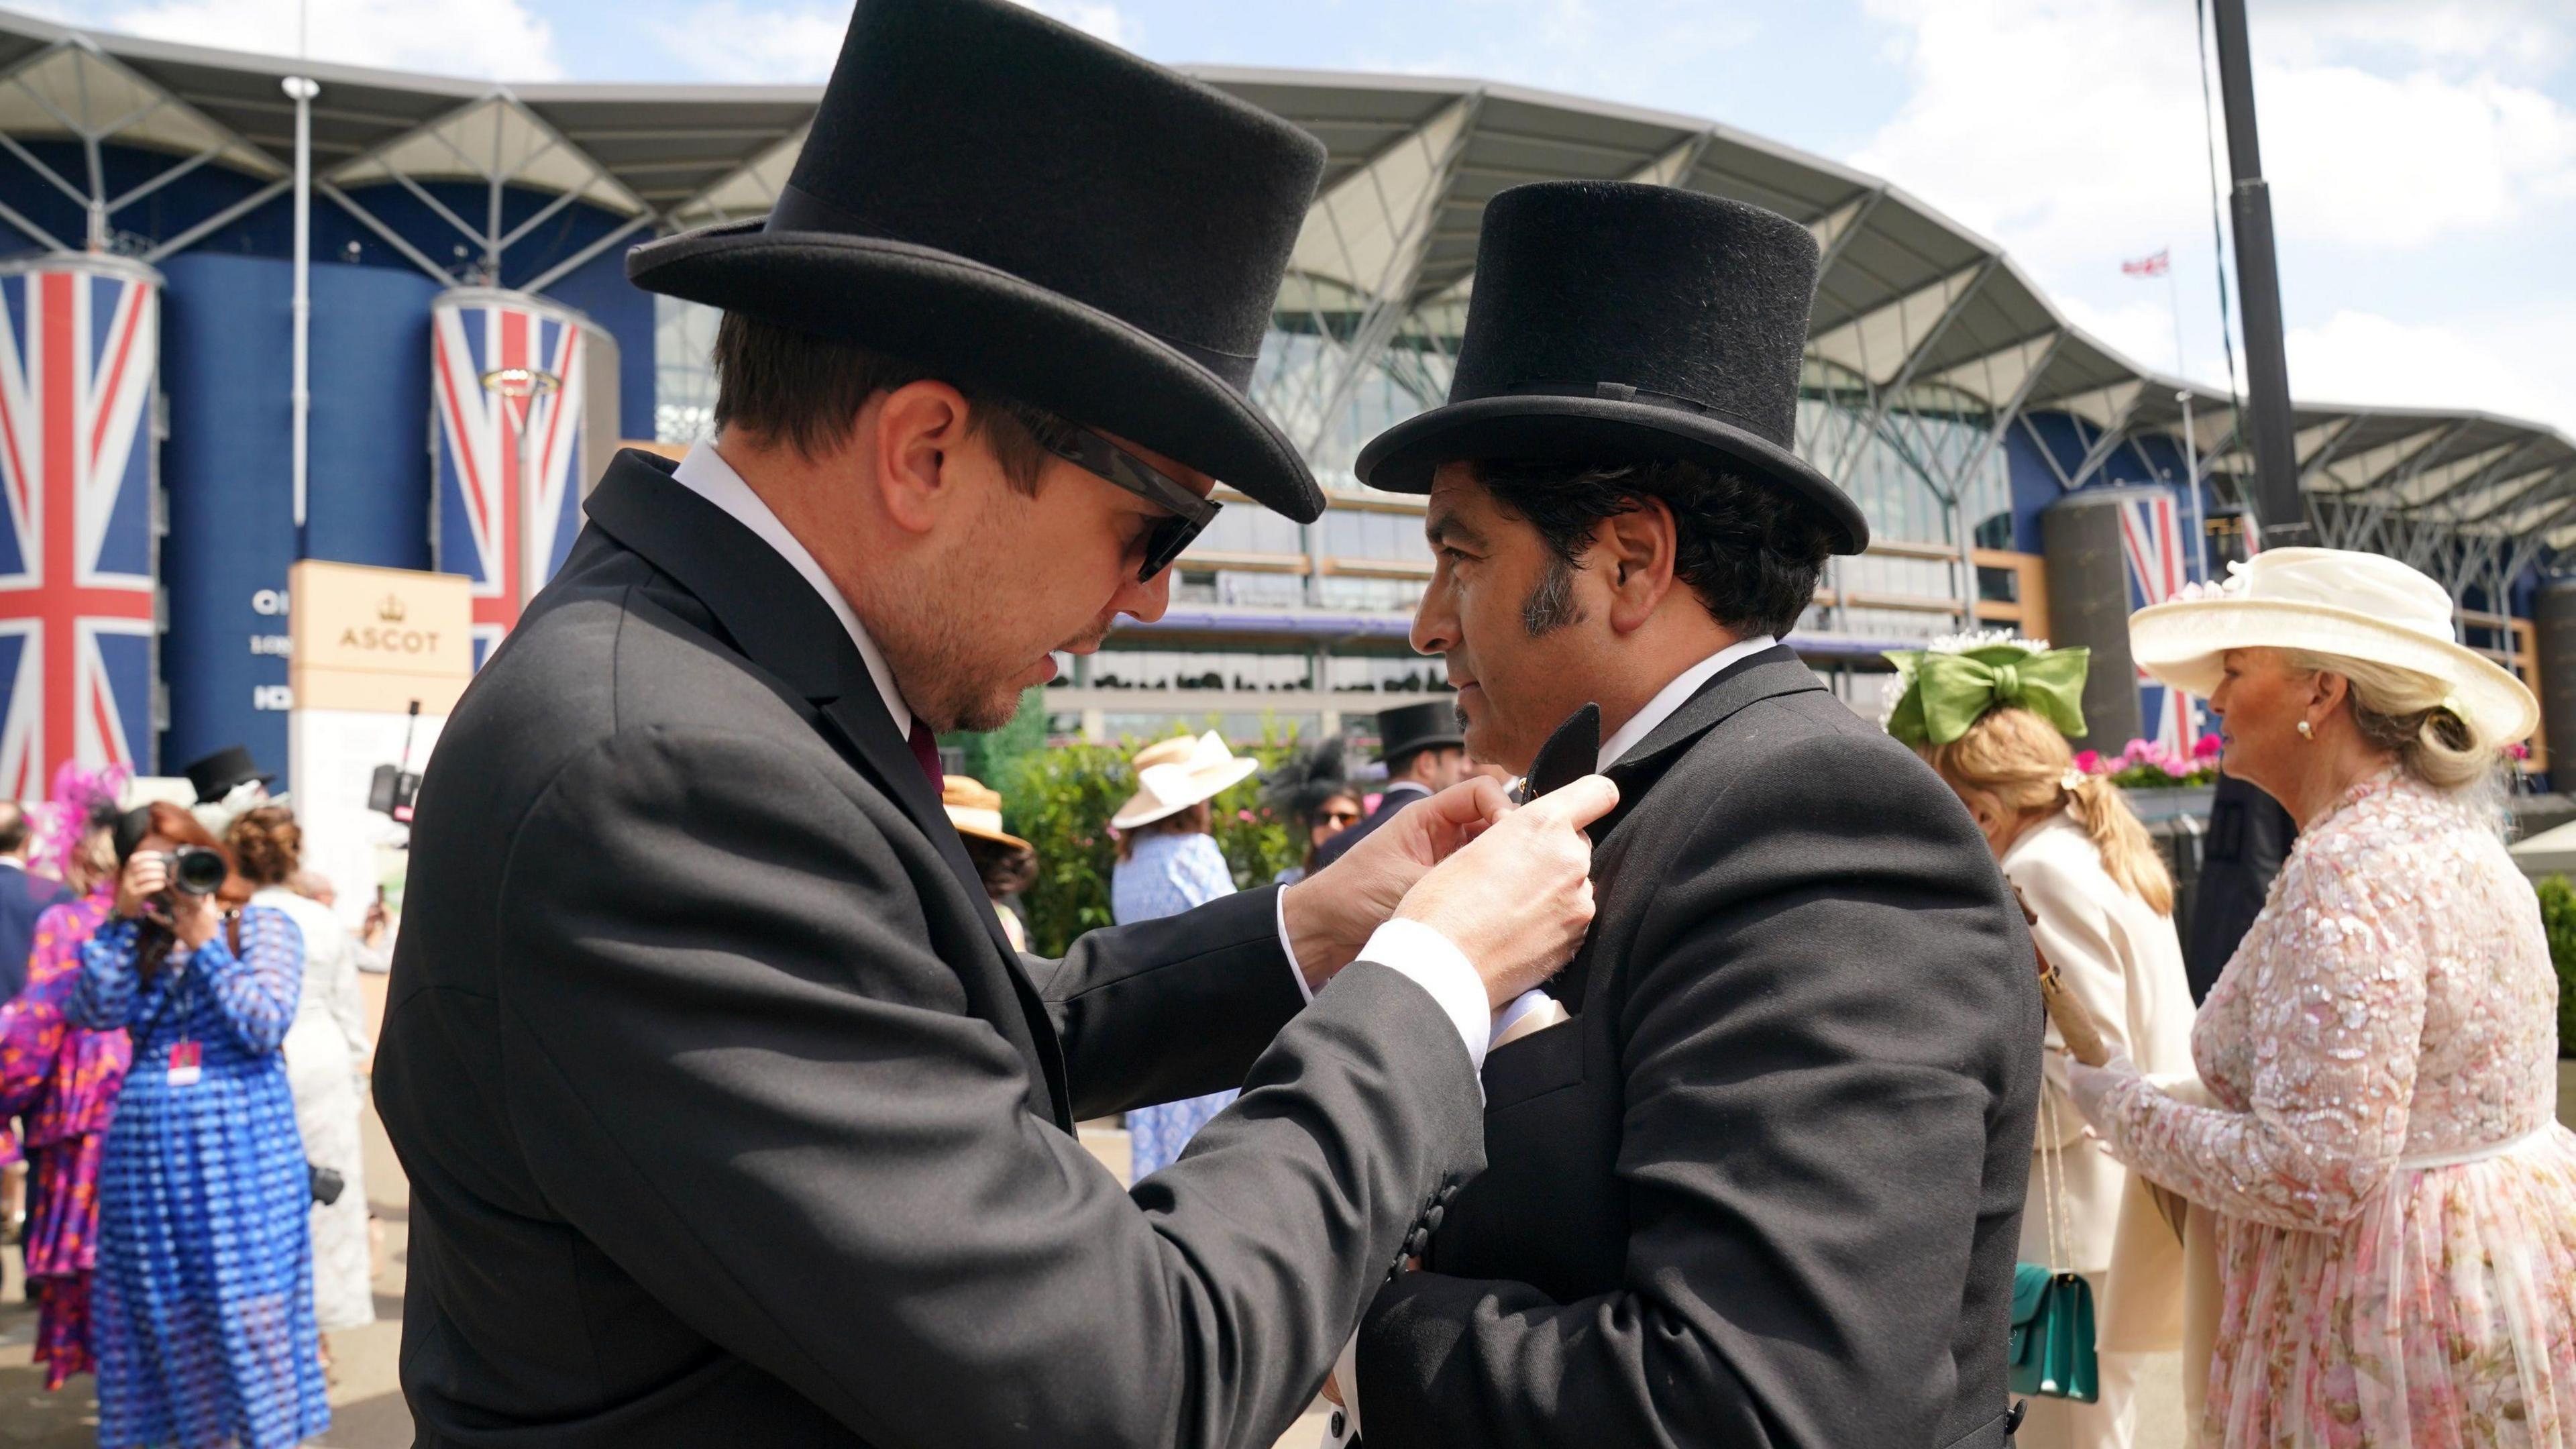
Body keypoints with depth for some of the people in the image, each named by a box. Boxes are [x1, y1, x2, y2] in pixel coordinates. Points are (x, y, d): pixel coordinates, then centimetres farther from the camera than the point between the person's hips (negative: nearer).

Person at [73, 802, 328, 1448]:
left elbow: (265, 1026, -9)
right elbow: (94, 1011, -5)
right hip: (149, 1152, 4)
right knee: (168, 1316, 9)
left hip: (242, 1150, -3)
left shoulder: (263, 926, 2)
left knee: (250, 1312, 0)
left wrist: (204, 942, -11)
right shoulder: (133, 939, 12)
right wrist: (124, 918, -9)